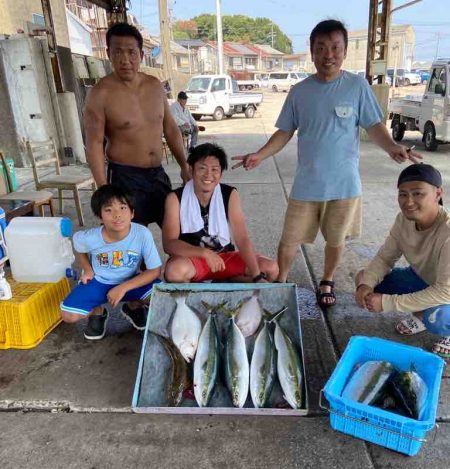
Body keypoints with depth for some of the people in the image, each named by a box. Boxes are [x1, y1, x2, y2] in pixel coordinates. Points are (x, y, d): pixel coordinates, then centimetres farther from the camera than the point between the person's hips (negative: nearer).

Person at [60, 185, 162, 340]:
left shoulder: (143, 234, -29)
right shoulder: (90, 238, -24)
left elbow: (155, 270, -20)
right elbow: (77, 244, 4)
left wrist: (123, 287, -25)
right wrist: (87, 269, -7)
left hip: (130, 281, 0)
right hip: (98, 281, 0)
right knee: (69, 315, -19)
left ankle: (134, 307, 10)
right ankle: (98, 312, 16)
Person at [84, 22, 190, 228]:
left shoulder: (155, 85, 6)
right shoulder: (101, 93, -11)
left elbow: (170, 129, 13)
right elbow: (94, 143, -13)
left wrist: (184, 166, 10)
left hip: (157, 174, 6)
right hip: (125, 178, -5)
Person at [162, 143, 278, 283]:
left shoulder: (230, 195, -8)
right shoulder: (175, 198, -14)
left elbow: (242, 239, -13)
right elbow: (169, 243, -21)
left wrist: (257, 277, -24)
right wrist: (205, 253, -35)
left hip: (224, 257, 3)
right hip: (191, 259, -3)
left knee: (271, 268, -12)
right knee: (174, 271, -37)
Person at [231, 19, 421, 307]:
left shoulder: (358, 86, -3)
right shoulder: (300, 91, 1)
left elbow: (374, 125, -2)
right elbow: (285, 132, 6)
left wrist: (392, 147, -22)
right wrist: (259, 156, -7)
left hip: (344, 182, -1)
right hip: (306, 183, 1)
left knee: (336, 239, 14)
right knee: (291, 239, 7)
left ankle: (327, 282, 39)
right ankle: (280, 282, 31)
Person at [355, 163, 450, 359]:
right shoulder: (404, 219, -15)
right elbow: (385, 258, -8)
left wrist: (389, 303, -36)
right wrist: (366, 284, -29)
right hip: (422, 280, 7)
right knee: (363, 277, -8)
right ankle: (420, 316, 10)